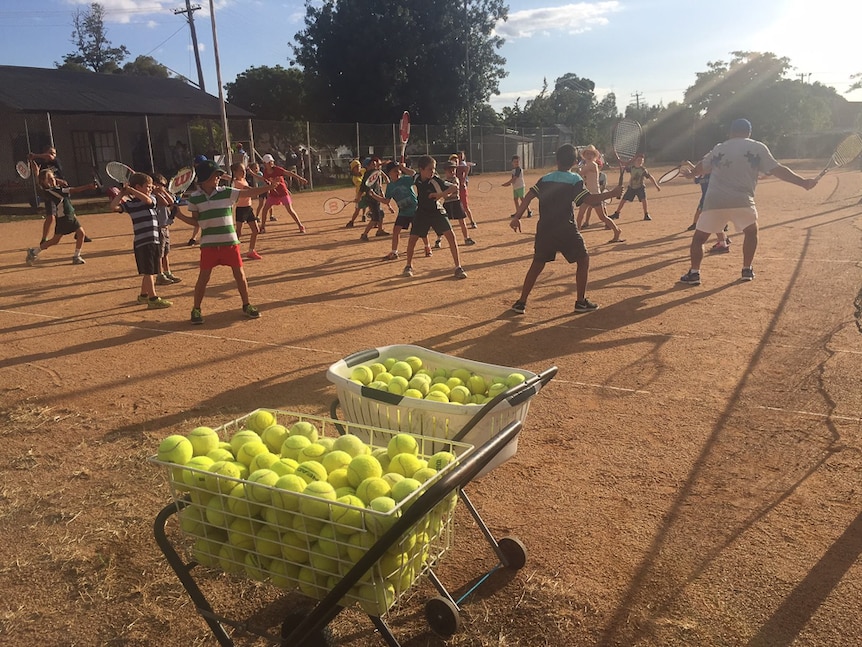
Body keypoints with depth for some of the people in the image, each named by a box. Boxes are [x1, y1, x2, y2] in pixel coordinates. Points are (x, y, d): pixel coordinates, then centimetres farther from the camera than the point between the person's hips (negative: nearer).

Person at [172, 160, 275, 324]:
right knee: (204, 277, 2)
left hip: (230, 242, 1)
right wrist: (179, 215, -7)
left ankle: (246, 306, 20)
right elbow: (195, 221, 8)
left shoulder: (227, 192, -2)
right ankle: (196, 310, 15)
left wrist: (267, 187, -19)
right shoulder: (195, 198, 0)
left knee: (239, 273, 5)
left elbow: (249, 193, -9)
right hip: (208, 244, 0)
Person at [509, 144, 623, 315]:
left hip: (544, 230, 4)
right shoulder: (575, 180, -3)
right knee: (583, 260, 13)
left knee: (537, 263, 16)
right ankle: (581, 302, 10)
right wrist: (611, 194, -6)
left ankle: (521, 302, 12)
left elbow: (529, 196, 0)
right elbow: (589, 199, -14)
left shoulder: (545, 179, 10)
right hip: (566, 230, -4)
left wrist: (516, 217, -1)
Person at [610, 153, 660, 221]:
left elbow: (650, 177, -15)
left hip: (640, 187, -2)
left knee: (643, 199, -23)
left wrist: (656, 186, -21)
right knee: (623, 200, 3)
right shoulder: (631, 168, -9)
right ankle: (616, 214, 19)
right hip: (631, 187, 2)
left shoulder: (643, 170, -16)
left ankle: (646, 215, -10)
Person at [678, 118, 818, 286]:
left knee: (698, 237, 12)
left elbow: (701, 167, 32)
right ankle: (747, 269, 23)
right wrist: (803, 182, 5)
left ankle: (694, 273, -2)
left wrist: (691, 172, 53)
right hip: (741, 202, -1)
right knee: (751, 231, 26)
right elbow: (778, 170, 2)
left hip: (714, 202, 1)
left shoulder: (719, 148, 16)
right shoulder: (758, 148, 8)